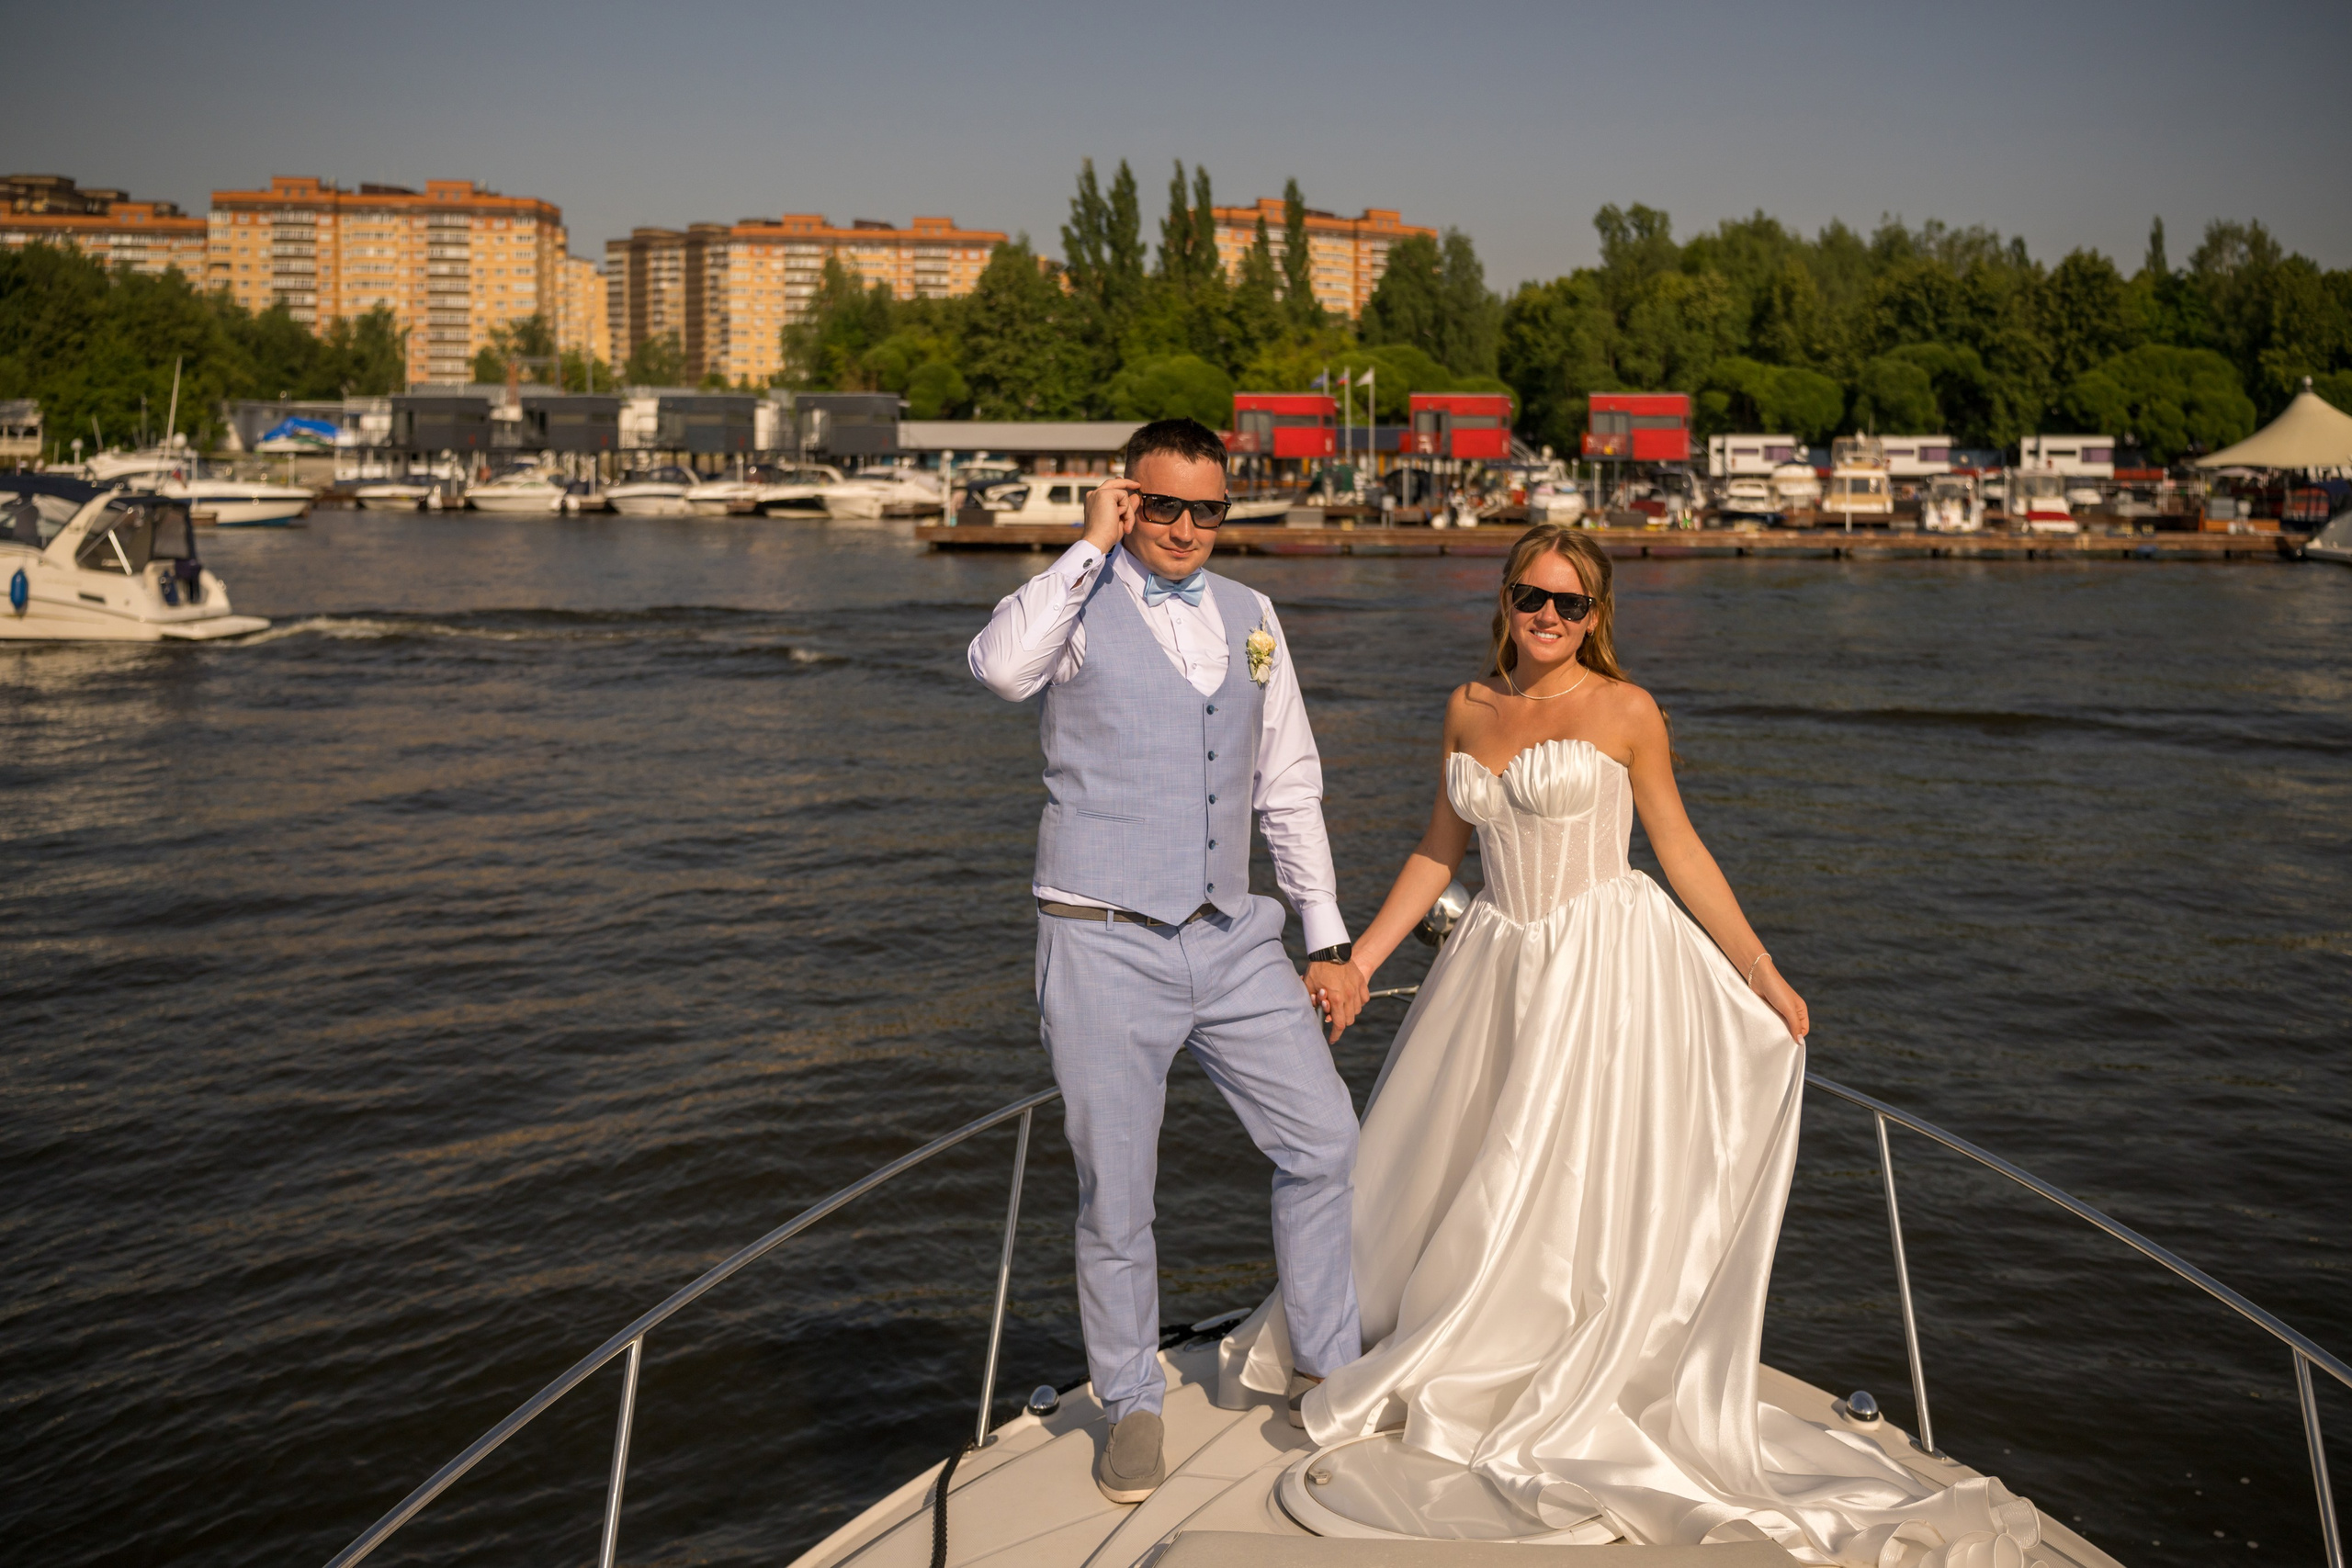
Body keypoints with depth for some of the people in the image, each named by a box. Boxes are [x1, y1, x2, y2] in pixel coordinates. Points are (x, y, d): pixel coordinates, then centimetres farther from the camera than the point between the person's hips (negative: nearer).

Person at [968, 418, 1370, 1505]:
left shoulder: (1249, 618, 12)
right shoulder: (1082, 602, -4)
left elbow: (1288, 788, 15)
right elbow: (999, 667, -28)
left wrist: (1329, 941, 12)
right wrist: (1091, 545, -18)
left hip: (1232, 938, 5)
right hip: (1106, 946, -5)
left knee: (1322, 1141, 7)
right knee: (1115, 1197, 4)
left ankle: (1329, 1371, 27)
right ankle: (1131, 1407, 25)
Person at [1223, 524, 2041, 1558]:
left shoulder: (1625, 712, -6)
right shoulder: (1470, 709, 7)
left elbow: (1680, 850, -2)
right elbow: (1440, 850, 14)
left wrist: (1761, 972, -4)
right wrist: (1360, 957, 12)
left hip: (1606, 961, -4)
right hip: (1499, 962, 5)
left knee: (1570, 1184, -1)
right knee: (1435, 1167, 13)